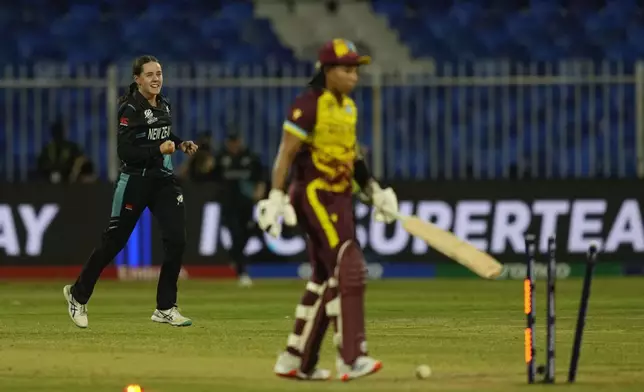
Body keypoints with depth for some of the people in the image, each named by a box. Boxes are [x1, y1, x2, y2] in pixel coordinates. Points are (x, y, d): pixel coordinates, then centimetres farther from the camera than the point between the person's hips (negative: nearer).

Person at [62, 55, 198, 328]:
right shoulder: (130, 109, -15)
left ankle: (165, 308, 5)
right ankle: (78, 294, 22)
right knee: (114, 242, 2)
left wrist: (180, 144, 9)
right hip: (135, 180, -6)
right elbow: (125, 152, -21)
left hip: (163, 179, 6)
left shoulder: (163, 105, 8)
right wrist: (158, 149, -29)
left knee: (176, 240, -5)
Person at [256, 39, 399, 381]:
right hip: (315, 195, -9)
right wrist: (276, 198, -22)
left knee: (326, 278, 11)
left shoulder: (348, 107, 13)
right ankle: (351, 358, -19)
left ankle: (295, 361, 19)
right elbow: (286, 153, -16)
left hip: (340, 198, 9)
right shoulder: (308, 105, -14)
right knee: (348, 270, -16)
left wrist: (374, 191, 16)